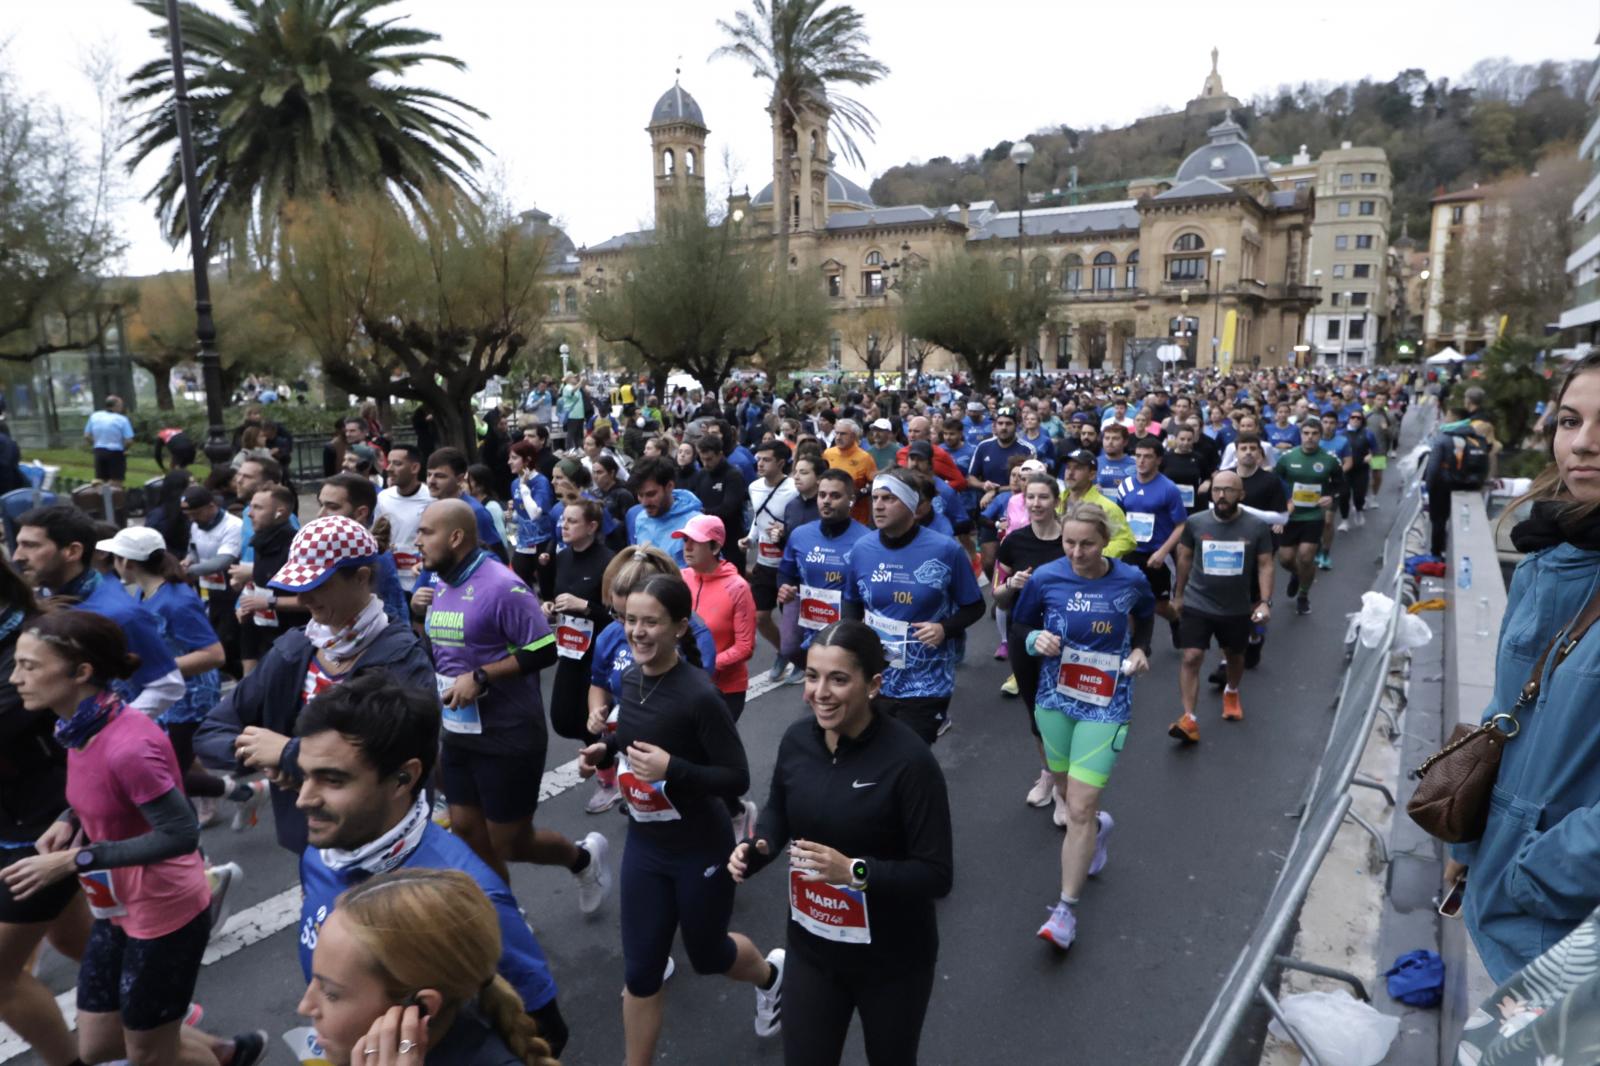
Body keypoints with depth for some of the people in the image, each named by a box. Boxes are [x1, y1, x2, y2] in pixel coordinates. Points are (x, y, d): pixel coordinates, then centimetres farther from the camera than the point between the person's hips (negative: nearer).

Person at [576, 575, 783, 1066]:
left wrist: (671, 768, -34)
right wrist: (604, 749, -5)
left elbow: (737, 779, -22)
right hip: (642, 845, 5)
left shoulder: (699, 695, -26)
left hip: (701, 851, -5)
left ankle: (769, 974, 54)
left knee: (706, 955, 20)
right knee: (639, 972, 11)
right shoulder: (630, 677, -6)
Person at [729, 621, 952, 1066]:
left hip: (891, 959, -3)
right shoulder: (796, 739, -10)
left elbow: (937, 874, -22)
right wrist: (753, 848, -12)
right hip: (810, 946, 3)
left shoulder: (909, 760, -26)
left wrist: (854, 871, -34)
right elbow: (779, 811, 8)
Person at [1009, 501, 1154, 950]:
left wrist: (1140, 649, -3)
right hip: (1055, 700, 2)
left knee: (1080, 808, -8)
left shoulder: (1131, 579, -8)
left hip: (1106, 706, -2)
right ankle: (1099, 827, 56)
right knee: (1068, 794, 19)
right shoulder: (1045, 578, -10)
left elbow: (1145, 616, 14)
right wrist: (1035, 640, -16)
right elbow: (1020, 624, 5)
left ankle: (1066, 909, 7)